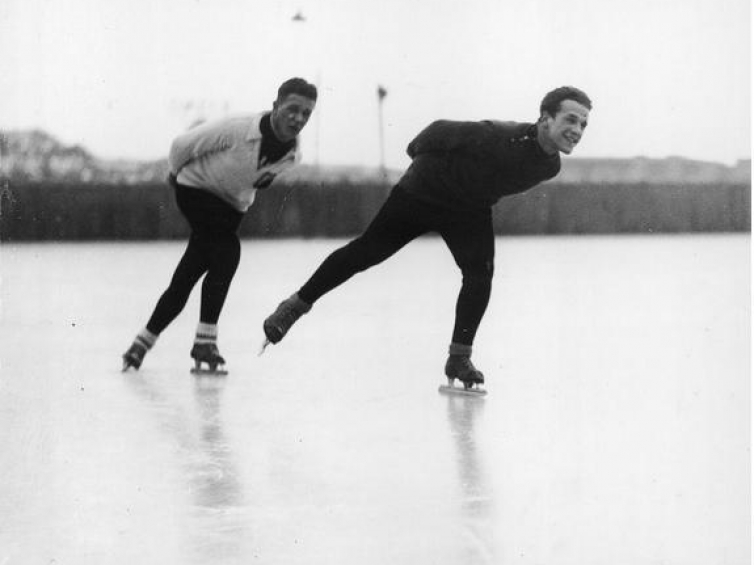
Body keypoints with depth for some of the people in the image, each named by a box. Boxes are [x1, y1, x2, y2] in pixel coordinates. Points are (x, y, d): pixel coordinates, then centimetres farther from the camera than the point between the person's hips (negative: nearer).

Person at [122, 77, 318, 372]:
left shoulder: (292, 155, -12)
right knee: (227, 252, -26)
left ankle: (143, 342, 19)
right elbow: (183, 144, -14)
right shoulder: (236, 130, -30)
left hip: (232, 205, 6)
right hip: (196, 190, -6)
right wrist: (175, 172, 2)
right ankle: (205, 340, -19)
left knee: (185, 279, 7)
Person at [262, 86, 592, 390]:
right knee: (365, 252, 4)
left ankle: (459, 357, -2)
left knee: (481, 273, -15)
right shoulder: (502, 138, -37)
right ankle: (297, 305, 20)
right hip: (422, 191, -5)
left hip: (470, 212, 5)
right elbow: (442, 130, -21)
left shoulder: (549, 165, -15)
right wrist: (419, 152, -4)